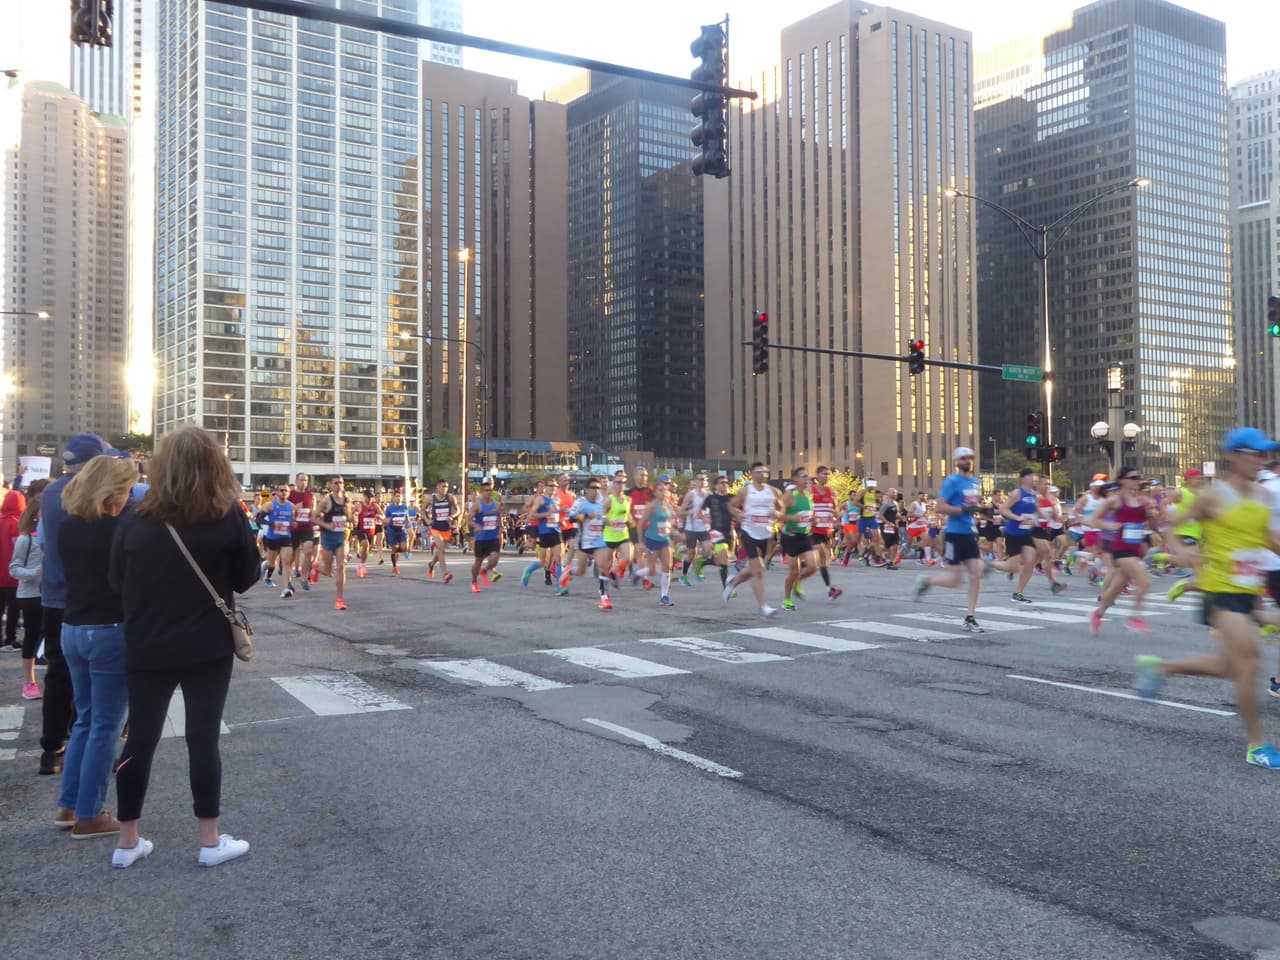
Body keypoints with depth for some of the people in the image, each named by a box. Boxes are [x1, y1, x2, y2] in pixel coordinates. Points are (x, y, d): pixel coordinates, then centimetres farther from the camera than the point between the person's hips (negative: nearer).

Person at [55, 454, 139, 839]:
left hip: (73, 629, 7)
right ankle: (88, 816, 8)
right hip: (109, 632, -7)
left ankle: (69, 806, 23)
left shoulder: (67, 527, 6)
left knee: (85, 719, 19)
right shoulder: (118, 529, -16)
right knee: (105, 726, 2)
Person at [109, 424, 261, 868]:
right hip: (208, 648, -2)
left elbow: (116, 582, 6)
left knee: (140, 739, 12)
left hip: (147, 649, 2)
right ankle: (211, 841, 13)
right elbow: (246, 578, 0)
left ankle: (127, 842, 22)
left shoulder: (136, 521, -4)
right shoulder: (227, 517, -9)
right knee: (203, 738, 6)